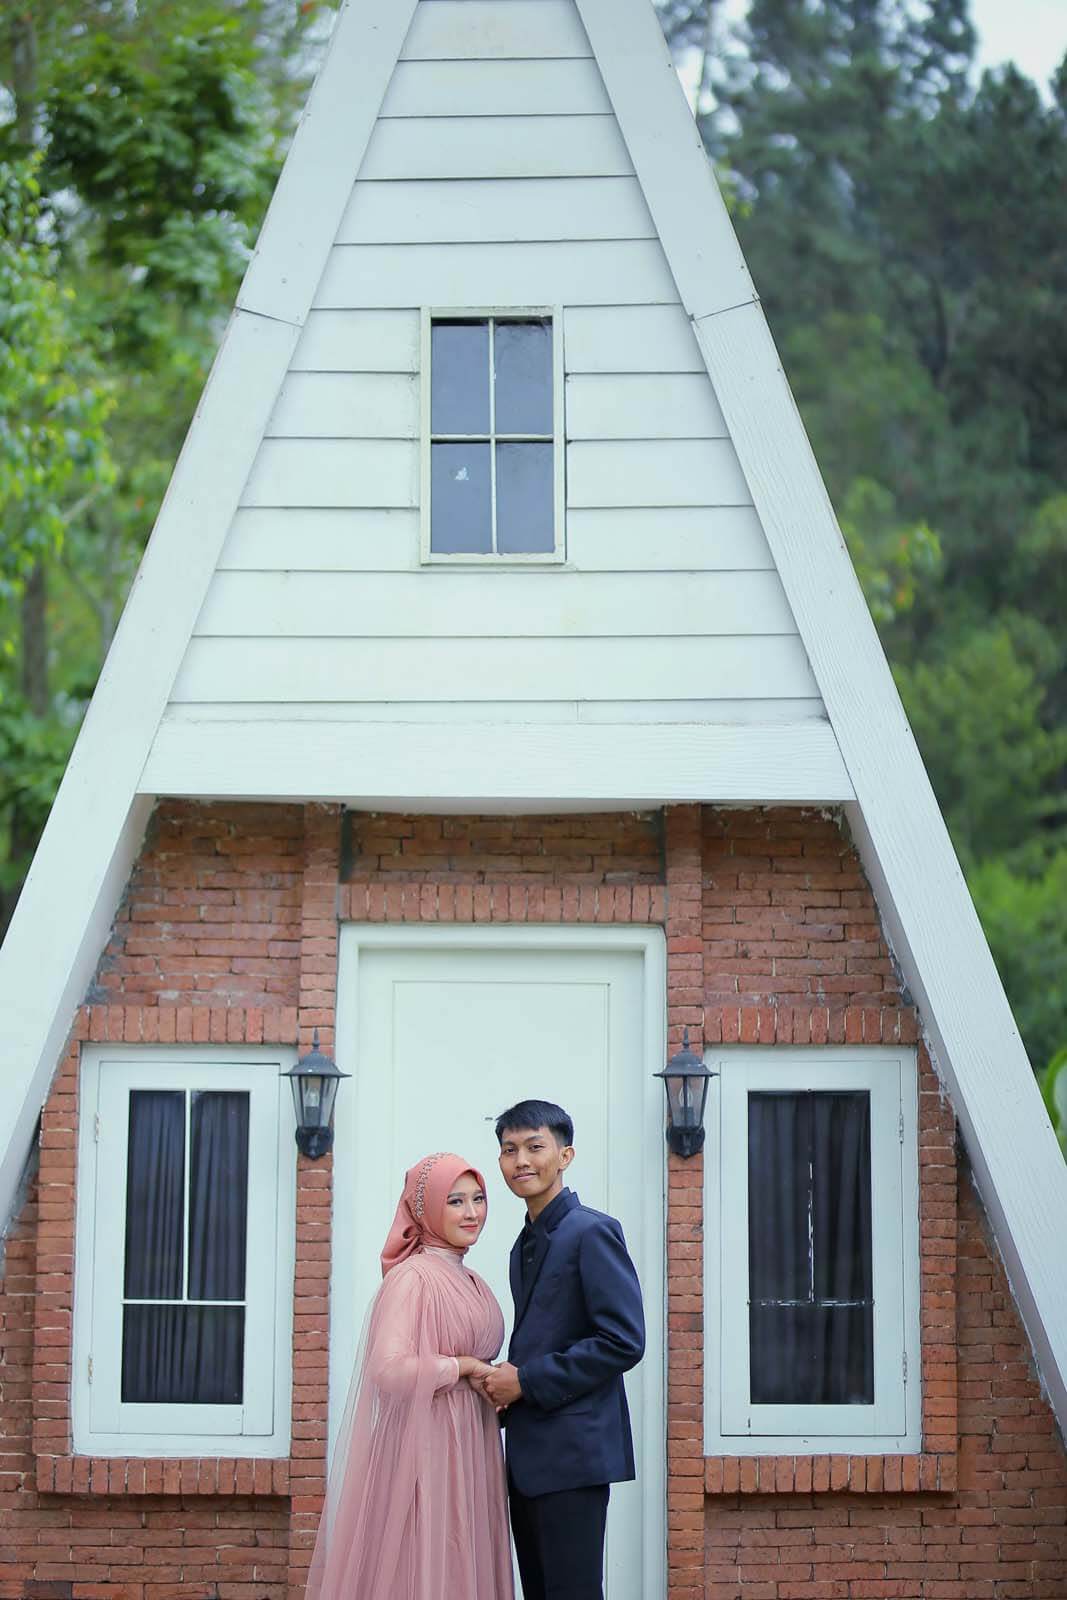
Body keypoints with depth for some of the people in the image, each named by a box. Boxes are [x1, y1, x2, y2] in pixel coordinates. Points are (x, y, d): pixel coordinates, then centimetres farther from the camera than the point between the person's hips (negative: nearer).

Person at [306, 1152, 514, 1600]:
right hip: (424, 1449, -8)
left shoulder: (472, 1284, 14)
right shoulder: (412, 1277, -12)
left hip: (471, 1453, 8)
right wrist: (464, 1367, -13)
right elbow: (390, 1371, -23)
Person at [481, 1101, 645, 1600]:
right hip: (529, 1456, 9)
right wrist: (505, 1381, 2)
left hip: (573, 1451, -9)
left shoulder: (592, 1232, -10)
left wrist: (526, 1381, -15)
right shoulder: (526, 1244, 18)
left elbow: (624, 1341, -17)